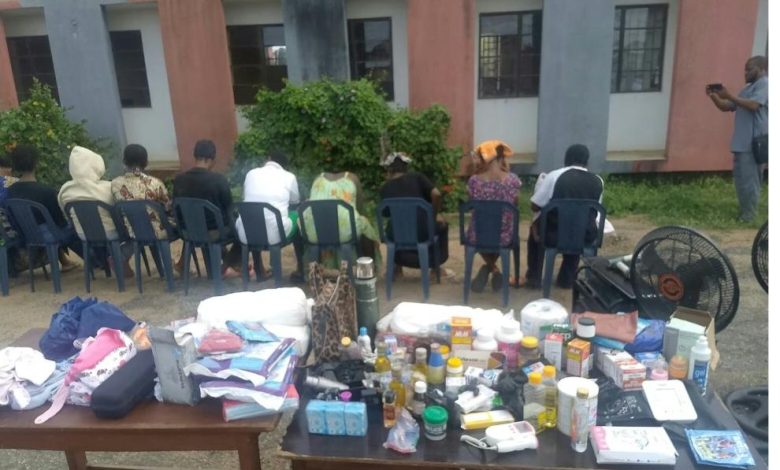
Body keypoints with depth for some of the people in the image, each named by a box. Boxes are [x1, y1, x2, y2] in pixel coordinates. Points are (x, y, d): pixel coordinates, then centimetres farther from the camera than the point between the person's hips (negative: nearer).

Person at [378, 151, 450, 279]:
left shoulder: (384, 188, 6)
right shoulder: (416, 177, 3)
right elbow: (436, 194, -9)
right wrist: (436, 214, 8)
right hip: (423, 232, -1)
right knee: (442, 225, 31)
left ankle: (397, 268, 34)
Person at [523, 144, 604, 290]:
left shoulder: (554, 176, -11)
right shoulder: (598, 181, -1)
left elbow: (535, 206, -5)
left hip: (555, 234, -2)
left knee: (536, 227, 31)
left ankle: (534, 278, 33)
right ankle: (567, 279, 41)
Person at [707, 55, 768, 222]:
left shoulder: (765, 84, -6)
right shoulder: (748, 88, 22)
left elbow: (753, 105, -22)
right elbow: (727, 107, 20)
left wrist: (729, 96, -19)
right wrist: (714, 97, 3)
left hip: (753, 143, -9)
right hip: (742, 142, 9)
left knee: (749, 180, -7)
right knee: (741, 179, 13)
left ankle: (748, 217, -2)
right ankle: (743, 212, 22)